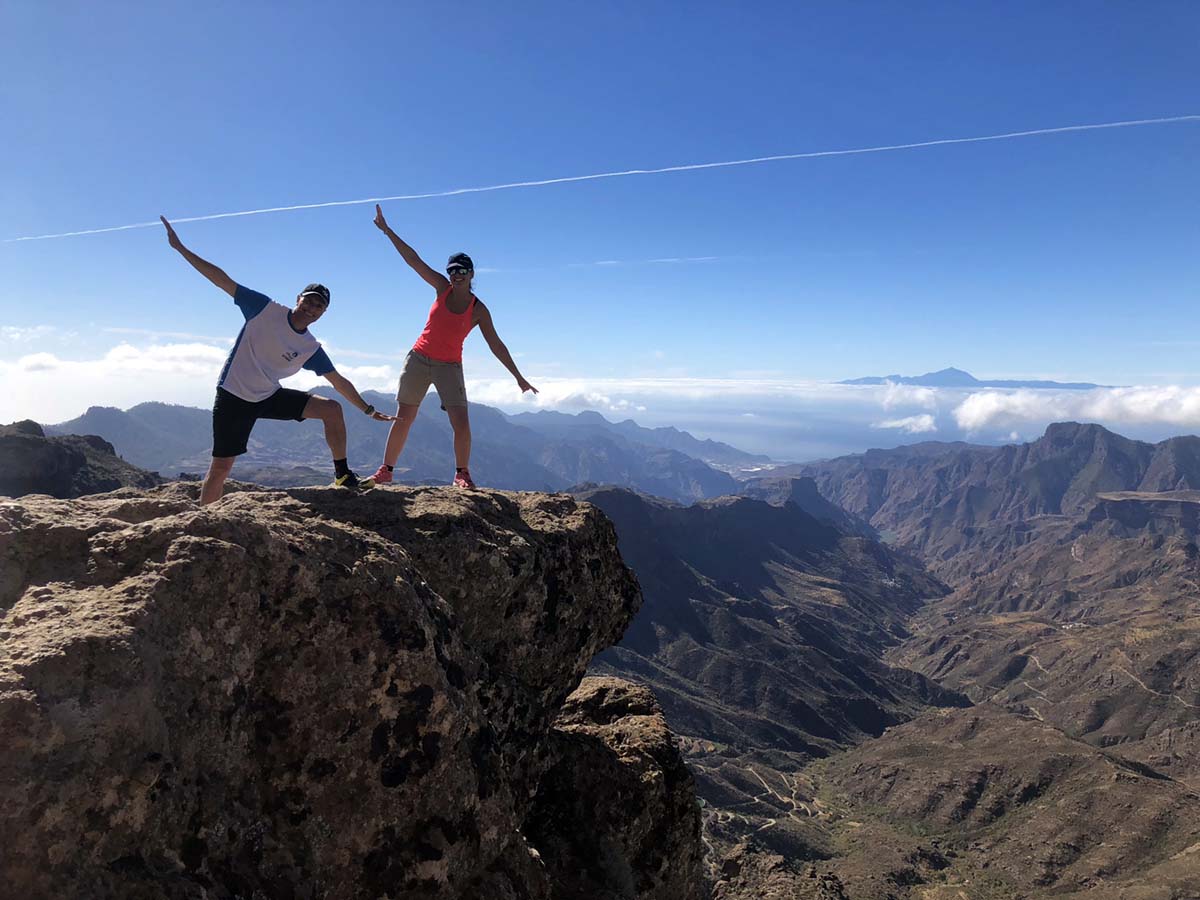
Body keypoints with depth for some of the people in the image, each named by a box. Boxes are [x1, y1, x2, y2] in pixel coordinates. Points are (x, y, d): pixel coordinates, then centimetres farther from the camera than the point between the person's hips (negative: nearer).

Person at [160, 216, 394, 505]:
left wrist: (369, 410, 2)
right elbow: (222, 280, -10)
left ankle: (343, 475, -3)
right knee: (221, 468, -4)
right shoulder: (265, 309, -10)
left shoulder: (311, 349, -1)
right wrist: (181, 248, -13)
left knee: (332, 408, -12)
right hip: (233, 397, -3)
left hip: (271, 397, 4)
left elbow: (339, 382, 3)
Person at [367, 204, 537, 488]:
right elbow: (413, 259, -1)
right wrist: (387, 230, -3)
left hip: (449, 367, -1)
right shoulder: (442, 288, 0)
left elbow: (497, 346, -3)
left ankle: (462, 474, 5)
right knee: (403, 418, 3)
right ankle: (386, 470, 15)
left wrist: (519, 377, -6)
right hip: (419, 358, 1)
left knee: (461, 423, -12)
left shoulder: (478, 310, -5)